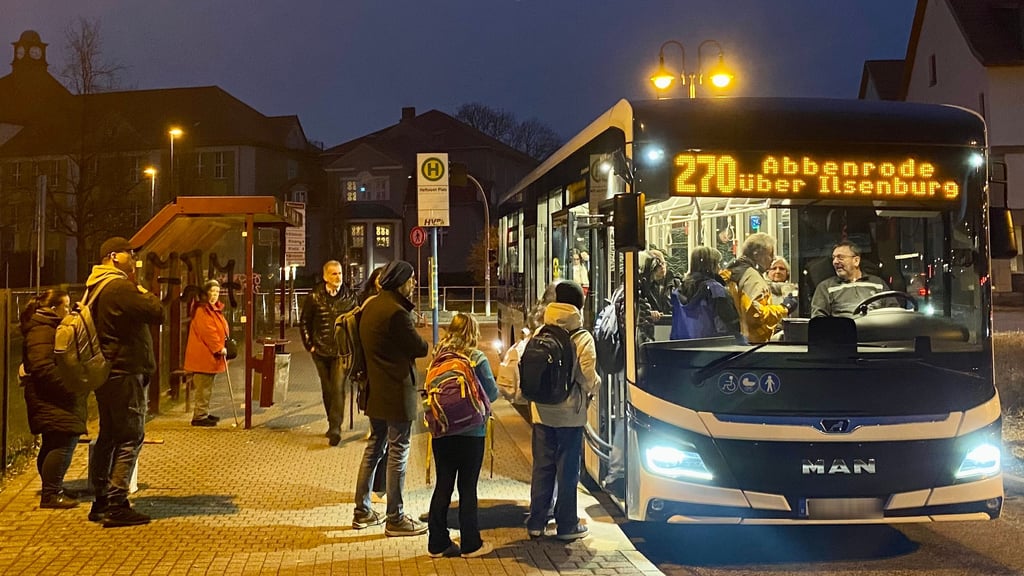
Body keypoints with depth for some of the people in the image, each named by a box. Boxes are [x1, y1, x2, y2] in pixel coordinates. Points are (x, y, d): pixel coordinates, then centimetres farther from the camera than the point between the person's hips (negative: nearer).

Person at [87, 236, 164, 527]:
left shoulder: (95, 288, 16)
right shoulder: (120, 287, -17)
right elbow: (157, 313, -19)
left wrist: (137, 292, 12)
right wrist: (145, 293, -1)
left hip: (106, 371, 10)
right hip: (125, 372, -10)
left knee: (109, 436, 16)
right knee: (131, 438, -7)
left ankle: (102, 501, 22)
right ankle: (116, 505, -8)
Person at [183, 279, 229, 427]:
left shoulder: (215, 309, 18)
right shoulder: (202, 310, -15)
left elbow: (220, 330, 22)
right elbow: (208, 332, -21)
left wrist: (221, 347, 12)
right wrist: (219, 348, -19)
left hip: (211, 355, 10)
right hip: (203, 355, -10)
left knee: (207, 387, 17)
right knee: (203, 387, -7)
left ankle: (205, 413, 25)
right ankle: (199, 416, -3)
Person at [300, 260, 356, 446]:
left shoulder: (349, 296, -1)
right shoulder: (315, 296, 0)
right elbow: (304, 322, 9)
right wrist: (309, 345, 4)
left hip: (341, 352, -2)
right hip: (321, 352, 2)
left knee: (338, 389, -11)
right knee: (327, 390, 11)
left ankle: (335, 428, -13)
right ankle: (332, 424, 23)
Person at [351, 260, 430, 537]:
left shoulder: (371, 306, 10)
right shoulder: (396, 312, -19)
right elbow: (418, 347, -15)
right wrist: (432, 345, 6)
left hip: (375, 388, 9)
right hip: (397, 390, -9)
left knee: (374, 446, 17)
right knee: (398, 452, -1)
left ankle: (362, 511, 24)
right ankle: (395, 519, 5)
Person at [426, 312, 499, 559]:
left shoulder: (439, 355, 2)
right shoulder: (477, 358, -10)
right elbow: (492, 394, -9)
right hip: (471, 431, -4)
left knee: (442, 486, 10)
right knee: (467, 488, 4)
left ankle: (437, 543, 16)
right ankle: (470, 544, 12)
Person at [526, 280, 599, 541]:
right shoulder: (582, 339, -12)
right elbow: (589, 380, -14)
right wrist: (593, 386, 7)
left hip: (542, 412, 4)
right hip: (570, 414, -4)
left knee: (542, 468, 12)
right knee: (567, 470, 6)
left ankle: (536, 523, 18)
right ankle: (567, 525, 14)